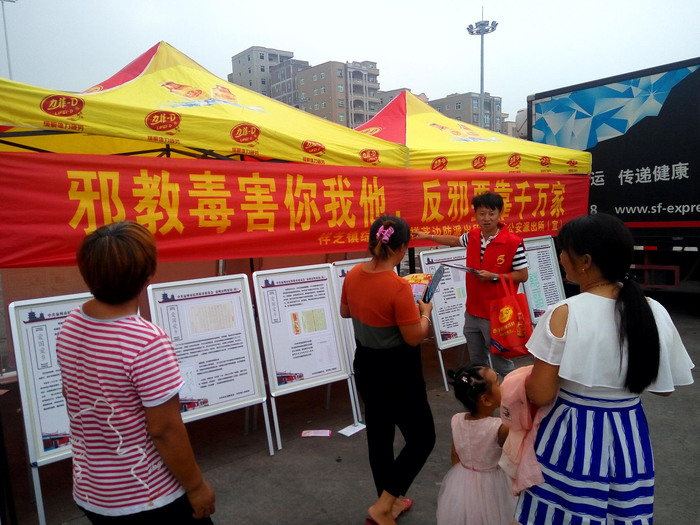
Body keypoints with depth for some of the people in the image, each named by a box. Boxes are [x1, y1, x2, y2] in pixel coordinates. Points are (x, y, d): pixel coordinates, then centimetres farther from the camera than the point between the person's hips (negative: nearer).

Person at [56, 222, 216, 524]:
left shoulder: (70, 327, -7)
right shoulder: (147, 342, -29)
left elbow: (74, 399, 8)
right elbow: (165, 430, -24)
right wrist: (196, 486, -10)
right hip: (147, 500, -6)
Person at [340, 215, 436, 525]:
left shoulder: (353, 275, -6)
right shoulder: (399, 286, -27)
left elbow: (345, 312, 12)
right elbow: (414, 337, -20)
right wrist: (425, 313, -2)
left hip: (366, 365, 7)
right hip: (397, 371, -7)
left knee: (378, 435, 21)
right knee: (422, 437, 13)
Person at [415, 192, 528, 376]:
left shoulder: (513, 242, -17)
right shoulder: (472, 236, 1)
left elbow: (522, 276, -11)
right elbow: (454, 240, 23)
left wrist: (493, 276, -21)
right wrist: (428, 236, 26)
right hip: (472, 312, 7)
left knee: (500, 362, 5)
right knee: (476, 362, 22)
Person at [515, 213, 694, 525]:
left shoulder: (564, 315, -22)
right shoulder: (655, 312, -7)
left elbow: (540, 395, -17)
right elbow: (664, 387, 4)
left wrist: (525, 380, 3)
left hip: (573, 435, -4)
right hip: (629, 435, 5)